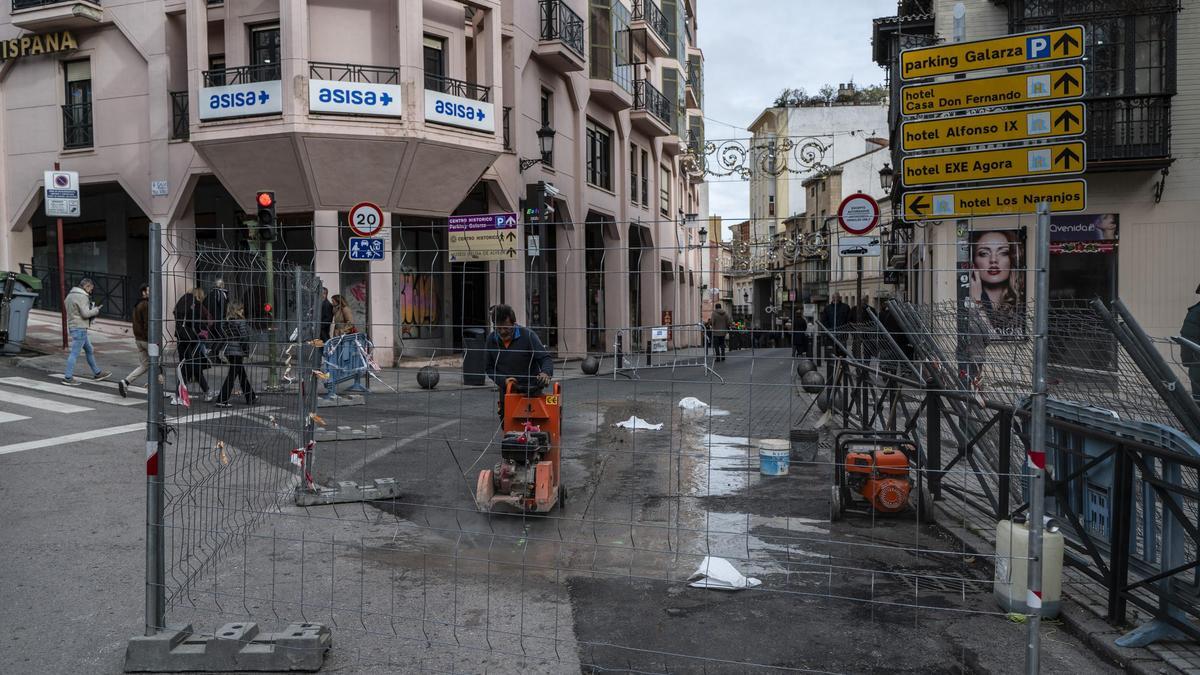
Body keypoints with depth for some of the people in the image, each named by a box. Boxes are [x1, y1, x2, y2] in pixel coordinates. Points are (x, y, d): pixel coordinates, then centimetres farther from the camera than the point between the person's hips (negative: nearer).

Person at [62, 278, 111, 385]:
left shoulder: (70, 295, 15)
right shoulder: (82, 297, -15)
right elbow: (85, 313, -20)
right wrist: (96, 310, -2)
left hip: (72, 327, 11)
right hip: (79, 328, -11)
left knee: (89, 350, 18)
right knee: (75, 353, -8)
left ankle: (97, 373, 26)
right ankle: (68, 378, -7)